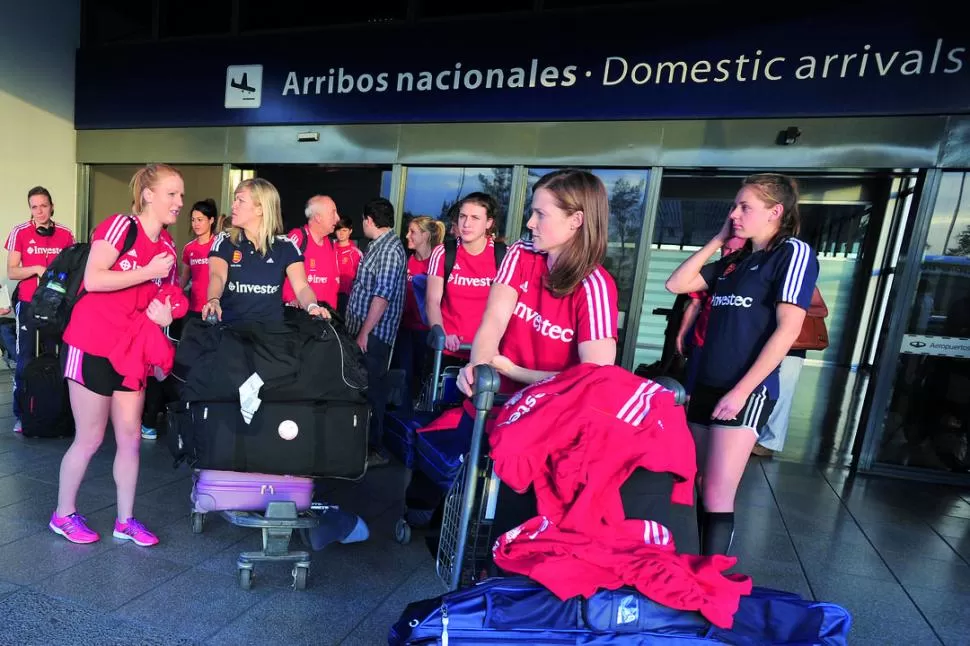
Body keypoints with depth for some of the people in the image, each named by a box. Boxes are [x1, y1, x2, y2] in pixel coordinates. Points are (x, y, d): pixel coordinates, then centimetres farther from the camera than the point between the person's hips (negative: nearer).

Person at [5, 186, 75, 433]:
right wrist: (37, 269, -20)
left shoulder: (65, 234, 2)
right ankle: (21, 414, 9)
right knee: (25, 360, 0)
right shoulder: (20, 232, -2)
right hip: (28, 303, -1)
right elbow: (12, 272, -4)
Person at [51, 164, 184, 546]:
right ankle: (63, 515, 26)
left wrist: (165, 316, -6)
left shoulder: (167, 248, 7)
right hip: (91, 345, -6)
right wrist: (149, 272, -19)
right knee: (90, 438, 4)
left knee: (130, 437, 8)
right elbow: (92, 279, -23)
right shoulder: (122, 226, -13)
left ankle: (125, 521, 20)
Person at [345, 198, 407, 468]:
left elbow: (382, 295, -22)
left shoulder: (390, 249, -15)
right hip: (364, 330, 10)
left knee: (371, 390, -3)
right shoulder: (379, 245, 16)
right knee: (362, 387, 15)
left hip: (374, 333, -10)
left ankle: (375, 449, 8)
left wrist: (365, 332, -22)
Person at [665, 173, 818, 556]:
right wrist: (717, 241, 10)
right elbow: (676, 284, 13)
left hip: (746, 393, -7)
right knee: (702, 491, 14)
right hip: (707, 387, 7)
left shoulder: (793, 252, -5)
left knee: (717, 499, -7)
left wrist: (741, 391, -17)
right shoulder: (734, 261, 16)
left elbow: (788, 329, -14)